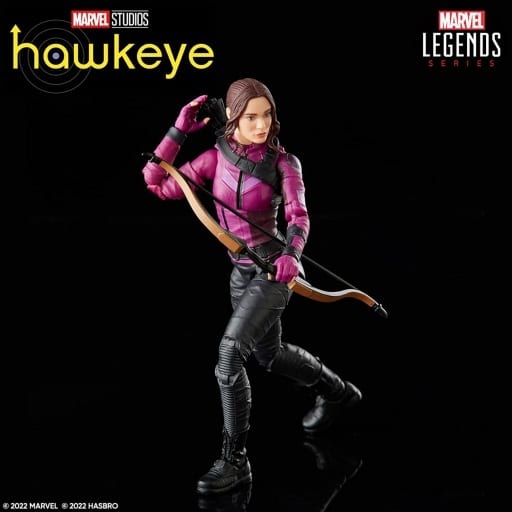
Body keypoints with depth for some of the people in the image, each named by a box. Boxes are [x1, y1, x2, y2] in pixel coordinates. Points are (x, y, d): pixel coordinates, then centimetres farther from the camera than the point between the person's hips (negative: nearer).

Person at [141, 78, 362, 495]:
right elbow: (158, 184, -6)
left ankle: (235, 461, -6)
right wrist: (180, 130, -11)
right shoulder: (218, 156, -2)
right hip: (241, 270, 6)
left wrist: (291, 253, -44)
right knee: (270, 354, 22)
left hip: (273, 267, -6)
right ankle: (337, 392, 48)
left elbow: (298, 215, -24)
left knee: (230, 353, -17)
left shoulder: (284, 163, -11)